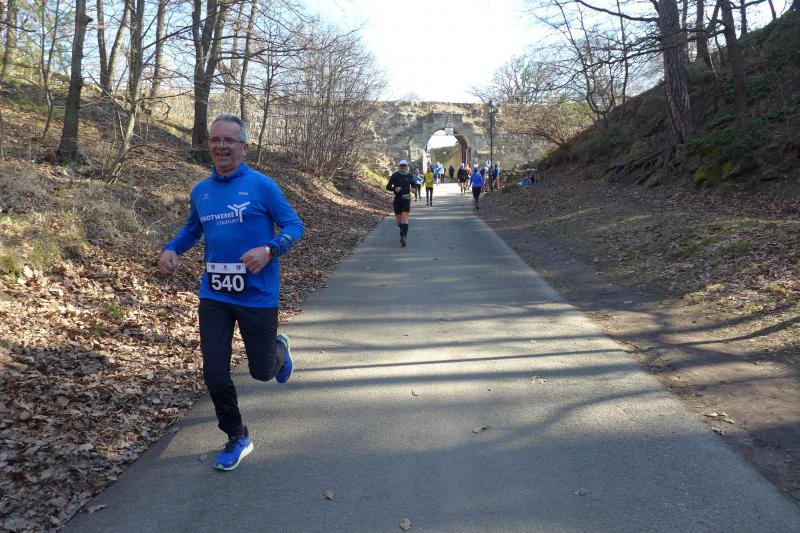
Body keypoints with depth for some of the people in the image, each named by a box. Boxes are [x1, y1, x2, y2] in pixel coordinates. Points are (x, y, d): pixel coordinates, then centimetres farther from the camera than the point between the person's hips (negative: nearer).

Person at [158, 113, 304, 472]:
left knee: (262, 372, 8)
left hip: (257, 295, -4)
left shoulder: (261, 185, -9)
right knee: (214, 374, 4)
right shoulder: (200, 191, 7)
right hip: (213, 295, 4)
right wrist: (171, 249, 3)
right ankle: (237, 439, 26)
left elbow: (294, 226, -7)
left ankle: (278, 348, 46)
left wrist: (269, 249, -25)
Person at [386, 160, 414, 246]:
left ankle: (403, 237, -20)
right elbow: (388, 187, 1)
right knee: (398, 221, 9)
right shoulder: (395, 175, 0)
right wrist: (395, 189, -18)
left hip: (406, 199, -1)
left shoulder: (409, 175, 4)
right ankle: (404, 231, 37)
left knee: (405, 219, -13)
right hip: (397, 199, 1)